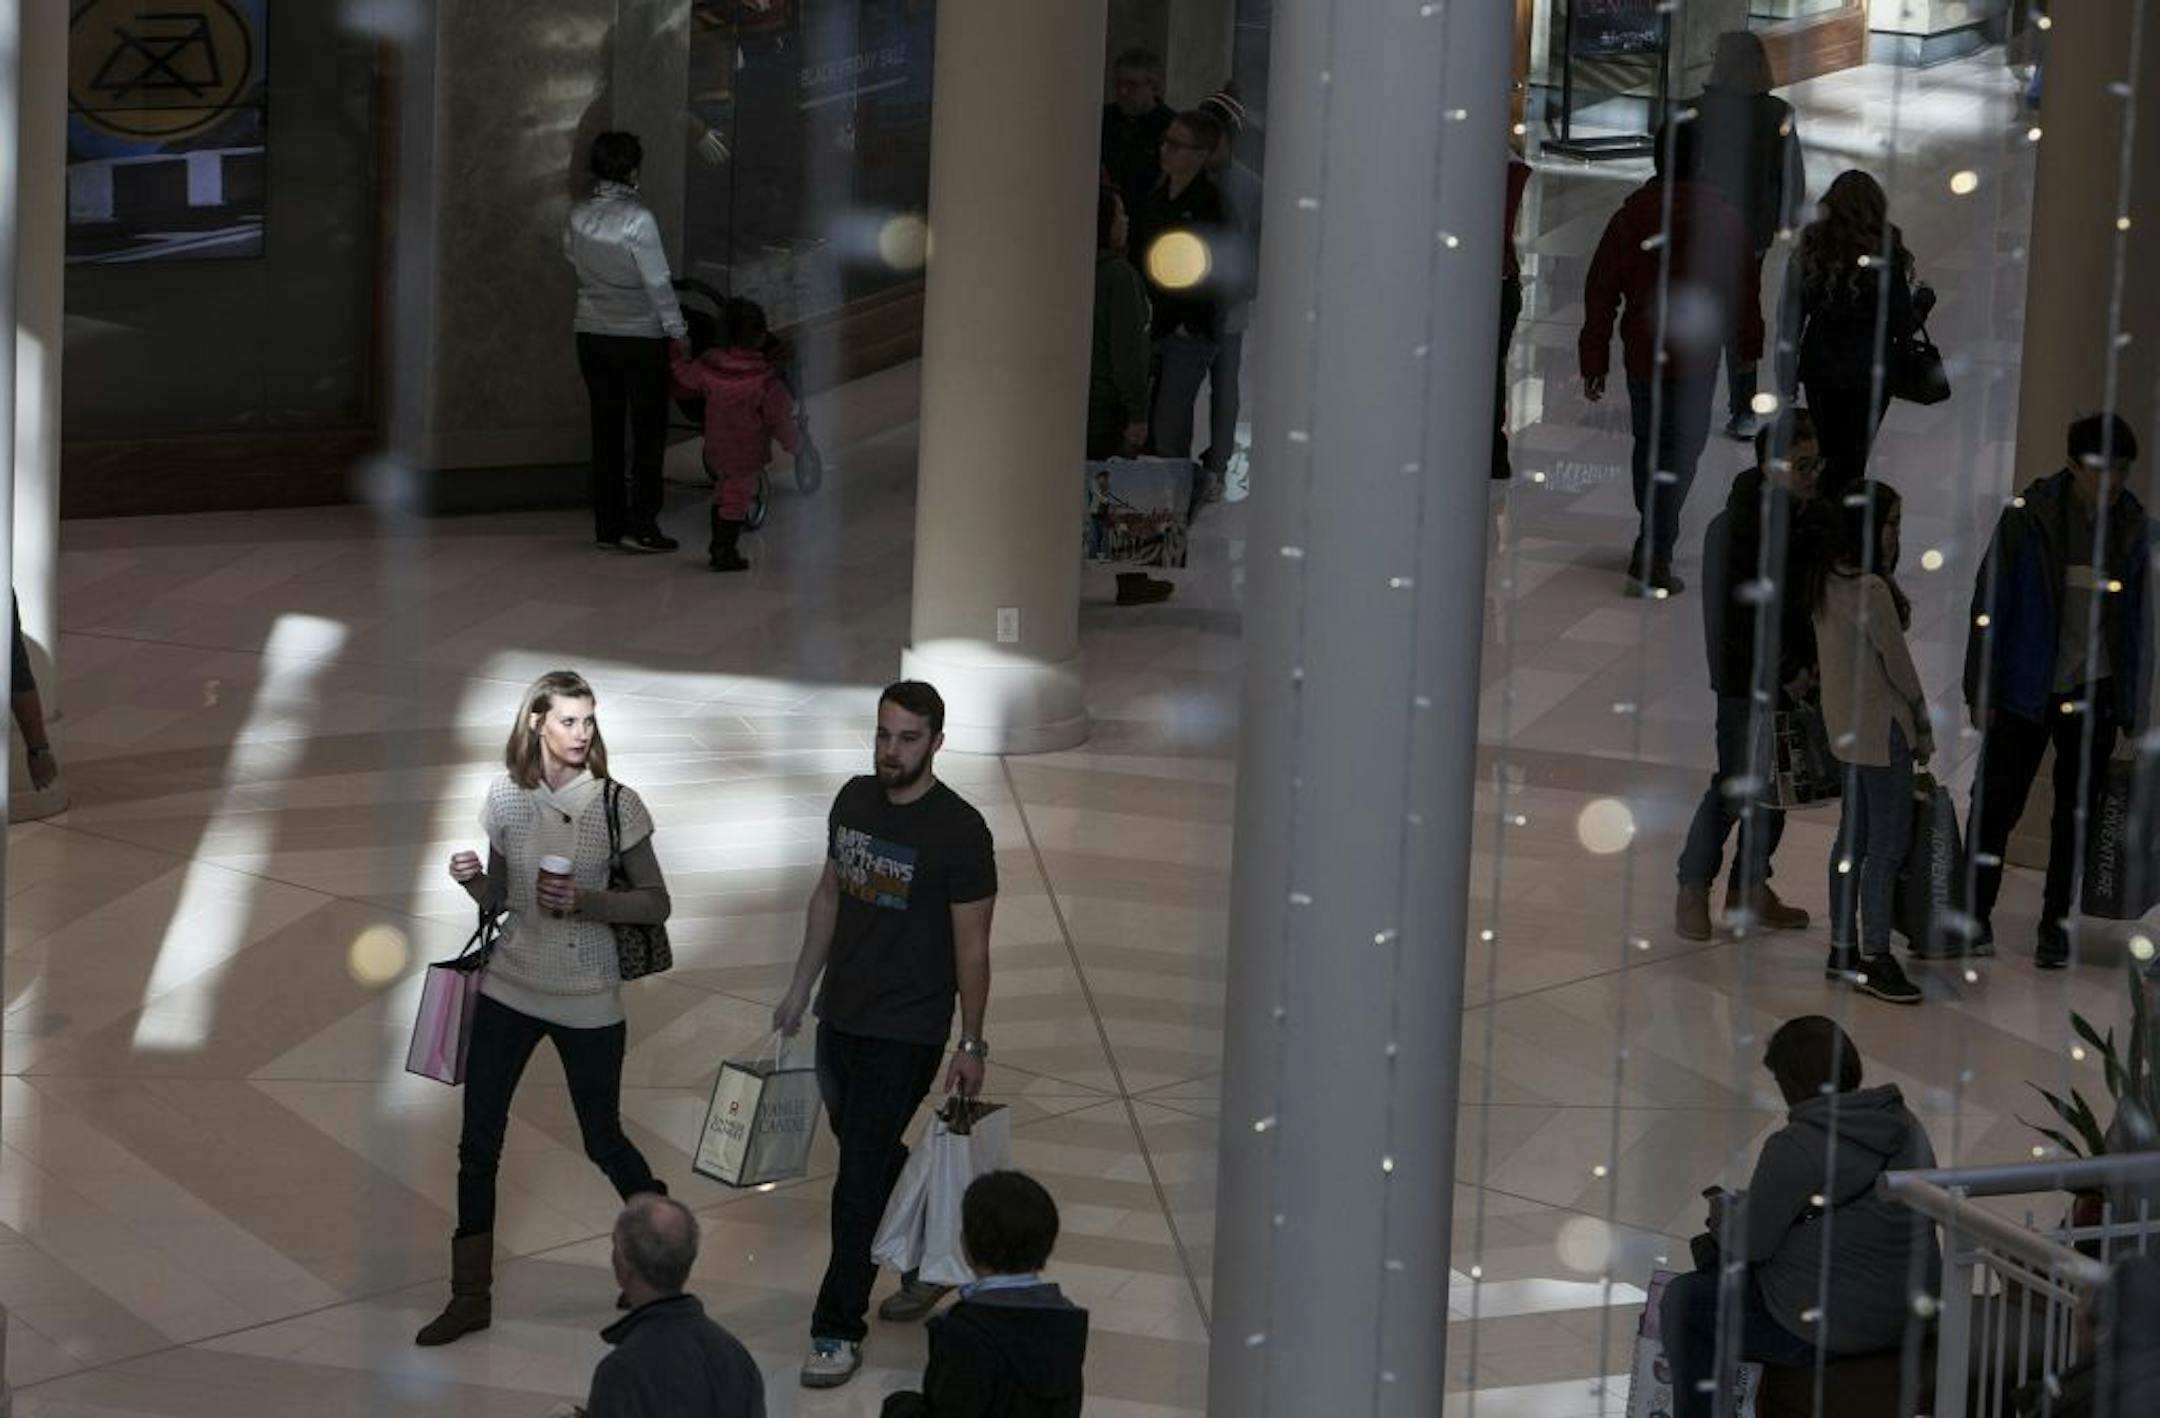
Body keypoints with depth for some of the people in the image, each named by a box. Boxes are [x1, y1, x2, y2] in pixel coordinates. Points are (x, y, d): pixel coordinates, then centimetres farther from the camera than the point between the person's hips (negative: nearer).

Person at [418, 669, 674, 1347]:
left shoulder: (616, 803, -10)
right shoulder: (505, 796, -1)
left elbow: (656, 903, -6)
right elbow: (500, 899, 10)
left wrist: (588, 902, -21)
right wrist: (471, 880, -12)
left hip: (587, 999, -3)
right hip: (511, 987, 3)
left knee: (604, 1141, 8)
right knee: (478, 1142, 3)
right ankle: (469, 1295, 13)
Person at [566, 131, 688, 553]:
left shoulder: (578, 217, -2)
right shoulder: (637, 219, -18)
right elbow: (658, 282, -13)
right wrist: (677, 329, -4)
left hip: (591, 333, 5)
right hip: (640, 336, -5)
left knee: (605, 429, 11)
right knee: (649, 431, 3)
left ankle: (608, 525, 13)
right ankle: (643, 524, 0)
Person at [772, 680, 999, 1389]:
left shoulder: (959, 831, -16)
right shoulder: (854, 800, 3)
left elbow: (972, 947, -11)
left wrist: (971, 1045, -9)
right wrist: (801, 988, 16)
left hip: (906, 1034, -7)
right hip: (841, 1015, 7)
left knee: (861, 1176, -7)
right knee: (872, 1151, 18)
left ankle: (838, 1332, 0)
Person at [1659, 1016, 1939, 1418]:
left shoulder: (1795, 1149, -22)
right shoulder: (1904, 1124, 2)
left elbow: (1750, 1244, -14)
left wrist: (1722, 1208, 8)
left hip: (1830, 1332, -9)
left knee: (1681, 1301, 7)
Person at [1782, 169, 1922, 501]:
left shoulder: (1810, 250, -7)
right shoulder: (1885, 255, -15)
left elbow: (1791, 317, -2)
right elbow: (1903, 325, -12)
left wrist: (1788, 374, 8)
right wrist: (1919, 306, 11)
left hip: (1819, 371, 3)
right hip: (1868, 372, -3)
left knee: (1828, 453, 19)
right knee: (1850, 460, 4)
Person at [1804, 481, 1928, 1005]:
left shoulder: (1824, 578, 6)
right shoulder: (1870, 589, -22)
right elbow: (1896, 661, -14)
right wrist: (1923, 726, -4)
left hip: (1845, 721, 10)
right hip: (1881, 723, -10)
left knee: (1853, 839, 16)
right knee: (1887, 847, -4)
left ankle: (1843, 950, 22)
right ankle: (1875, 961, -1)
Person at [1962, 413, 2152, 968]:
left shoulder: (2132, 527, 3)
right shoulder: (2028, 516, -6)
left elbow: (2138, 620, 9)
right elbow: (1990, 604, -4)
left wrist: (2135, 704, 7)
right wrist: (1981, 691, -6)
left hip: (2092, 693, 2)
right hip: (2027, 690, -2)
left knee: (2075, 815, 7)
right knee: (1997, 803, -1)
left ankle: (2055, 925, 16)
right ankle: (1977, 915, 13)